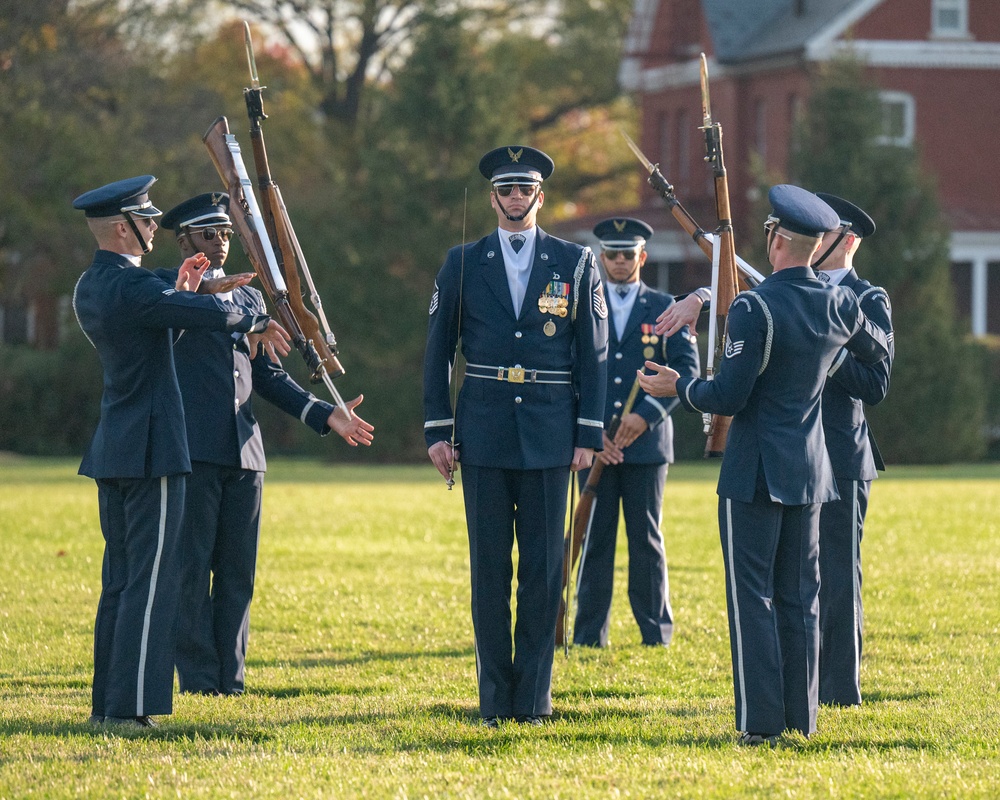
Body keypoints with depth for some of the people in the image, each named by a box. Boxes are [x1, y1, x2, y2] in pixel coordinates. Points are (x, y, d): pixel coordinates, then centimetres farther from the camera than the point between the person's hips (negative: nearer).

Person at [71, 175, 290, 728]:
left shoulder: (90, 288, 12)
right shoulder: (132, 287, -18)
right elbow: (213, 316, -26)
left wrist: (180, 293, 15)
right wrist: (260, 323, -10)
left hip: (112, 450, 10)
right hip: (151, 450, -10)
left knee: (121, 578, 13)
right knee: (151, 579, -7)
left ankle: (107, 703, 15)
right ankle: (129, 707, -9)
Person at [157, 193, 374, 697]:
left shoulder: (249, 298, 21)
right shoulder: (168, 287, 4)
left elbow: (267, 376, 20)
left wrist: (325, 415, 10)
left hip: (243, 451, 6)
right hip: (192, 449, -6)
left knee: (238, 571, 5)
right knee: (192, 568, -5)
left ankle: (230, 678, 9)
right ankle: (197, 678, -2)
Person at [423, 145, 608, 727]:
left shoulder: (576, 263, 6)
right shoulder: (464, 264, 7)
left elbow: (594, 353, 5)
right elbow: (438, 351, 9)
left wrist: (589, 435, -1)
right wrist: (437, 432, 2)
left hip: (550, 435, 0)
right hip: (484, 434, 0)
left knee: (543, 568, 0)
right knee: (490, 569, 2)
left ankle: (534, 696, 5)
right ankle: (495, 697, 6)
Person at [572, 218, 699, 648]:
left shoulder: (665, 308, 7)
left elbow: (686, 368, -1)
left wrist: (646, 414, -14)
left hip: (647, 440, -1)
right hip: (595, 444, 1)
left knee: (647, 539, 1)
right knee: (594, 540, 0)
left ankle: (657, 633, 7)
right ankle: (590, 635, 4)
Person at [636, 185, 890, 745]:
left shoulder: (754, 308, -16)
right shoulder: (840, 305, 2)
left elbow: (729, 397, -15)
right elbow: (879, 352, 22)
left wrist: (678, 388, 2)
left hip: (755, 472, -6)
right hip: (811, 470, 6)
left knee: (753, 595, -2)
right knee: (799, 596, 12)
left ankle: (761, 720, -5)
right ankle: (801, 717, 13)